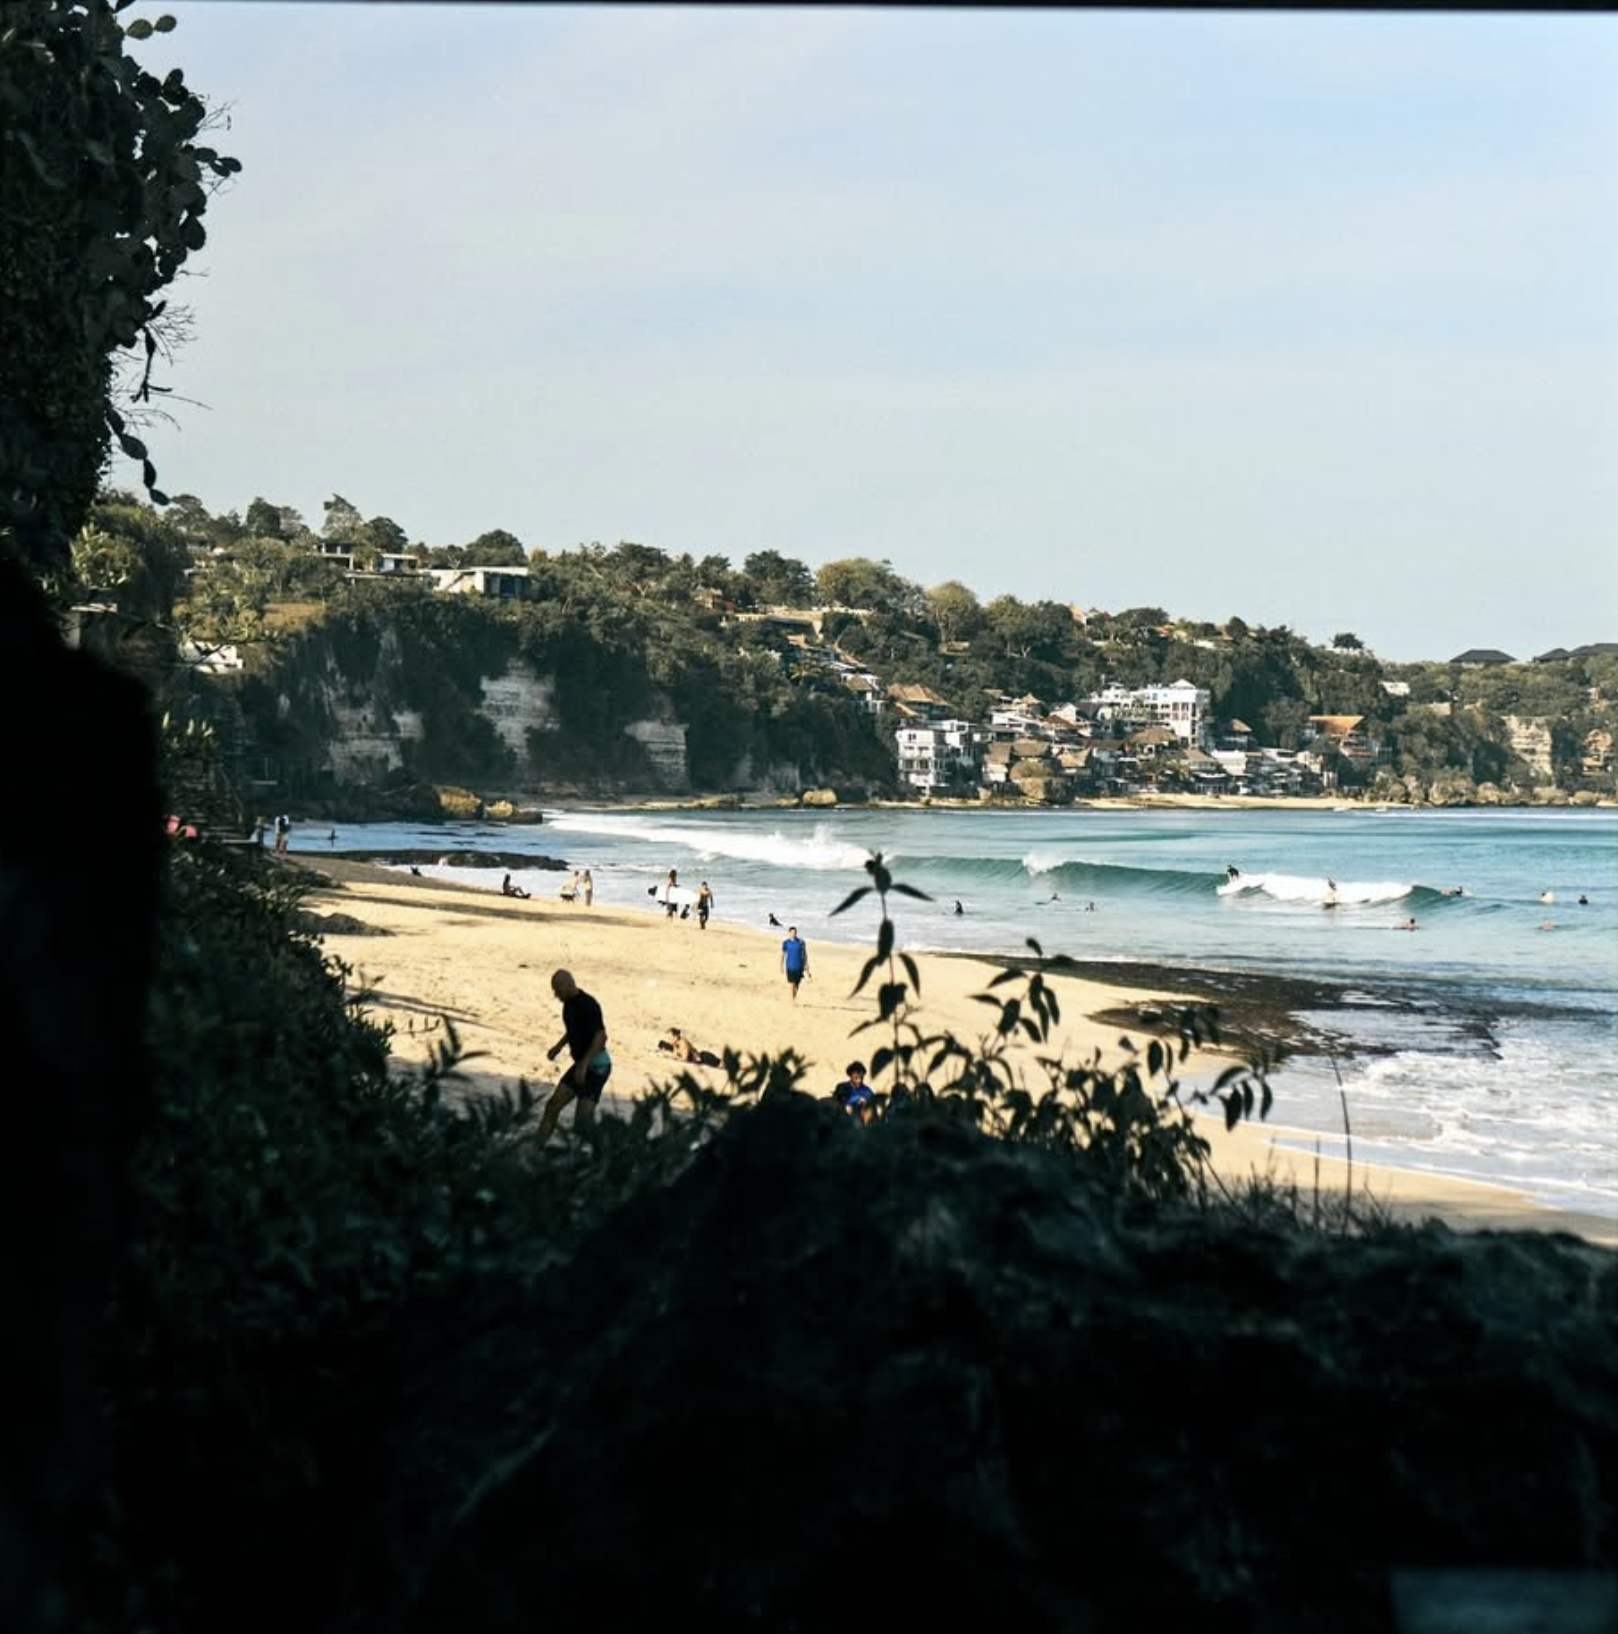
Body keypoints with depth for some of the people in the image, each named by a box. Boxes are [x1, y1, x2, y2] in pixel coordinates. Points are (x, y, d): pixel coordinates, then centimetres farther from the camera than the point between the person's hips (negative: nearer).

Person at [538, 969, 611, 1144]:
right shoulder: (569, 1003, 7)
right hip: (581, 1064, 9)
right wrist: (559, 1046, 13)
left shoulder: (587, 1005, -21)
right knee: (553, 1105, 6)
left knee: (583, 1118, -11)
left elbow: (601, 1036, -27)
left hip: (595, 1066, -9)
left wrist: (584, 1065, -29)